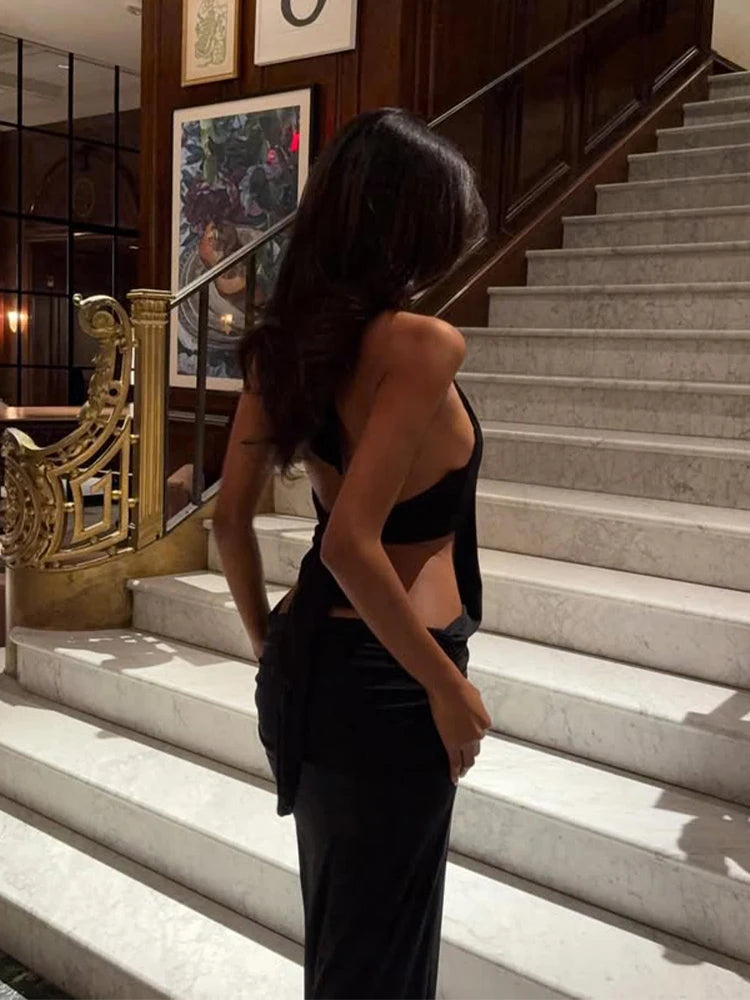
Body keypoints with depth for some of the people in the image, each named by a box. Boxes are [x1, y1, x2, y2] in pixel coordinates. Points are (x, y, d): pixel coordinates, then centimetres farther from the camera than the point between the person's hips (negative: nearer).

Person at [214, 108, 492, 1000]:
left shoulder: (287, 338, 3)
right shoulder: (422, 343, -20)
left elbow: (229, 515, 6)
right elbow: (351, 544, -27)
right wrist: (449, 688, -16)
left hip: (306, 656, 8)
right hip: (382, 679, -7)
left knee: (334, 918, 28)